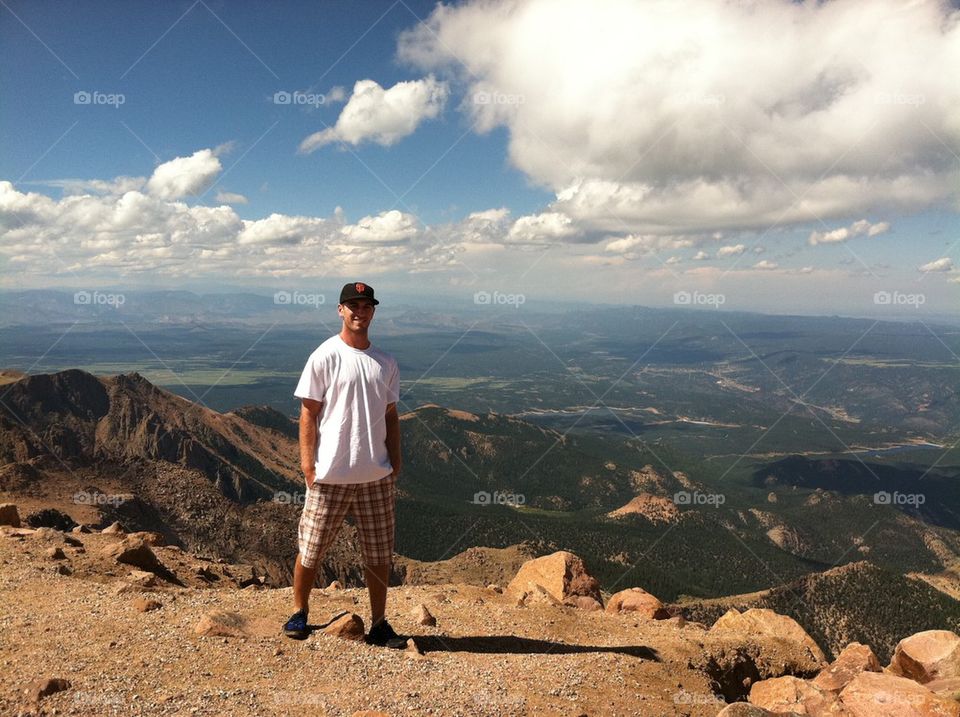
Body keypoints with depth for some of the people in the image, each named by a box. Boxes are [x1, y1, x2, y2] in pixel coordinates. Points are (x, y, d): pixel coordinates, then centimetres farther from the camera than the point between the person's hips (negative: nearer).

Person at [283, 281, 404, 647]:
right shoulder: (324, 357, -4)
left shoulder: (386, 363, 9)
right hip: (330, 476, -4)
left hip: (376, 477, 4)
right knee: (311, 549, 7)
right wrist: (307, 464, -10)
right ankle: (299, 613, 29)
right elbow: (308, 414, -5)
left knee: (380, 554, 10)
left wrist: (395, 463, 7)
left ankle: (379, 623, 23)